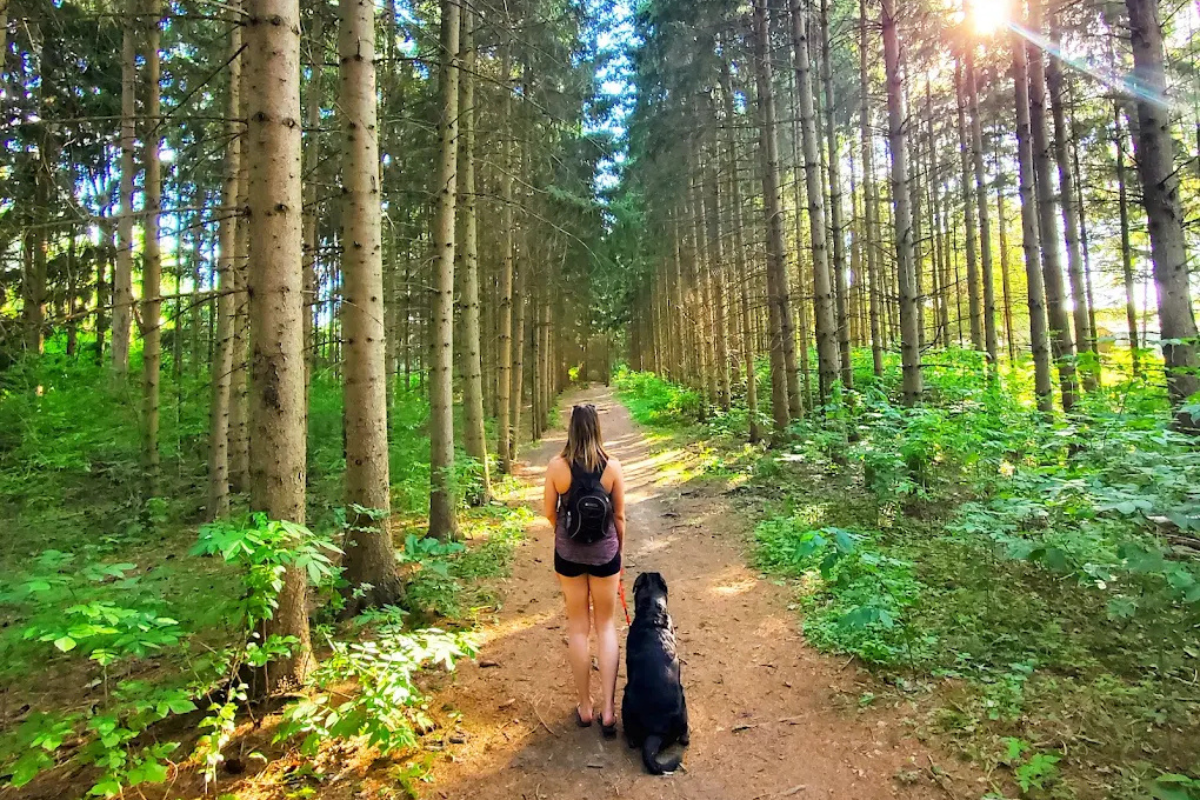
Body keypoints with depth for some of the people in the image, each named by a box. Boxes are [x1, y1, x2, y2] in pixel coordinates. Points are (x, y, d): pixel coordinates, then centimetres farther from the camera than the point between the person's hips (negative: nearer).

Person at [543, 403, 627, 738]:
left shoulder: (556, 465, -12)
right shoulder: (612, 466, -11)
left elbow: (550, 512, -2)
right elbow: (619, 516, -2)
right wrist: (620, 552, 12)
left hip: (568, 553, 0)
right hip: (605, 553, 0)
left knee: (577, 626, 15)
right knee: (606, 626, 15)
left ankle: (585, 707, 26)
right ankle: (608, 709, 15)